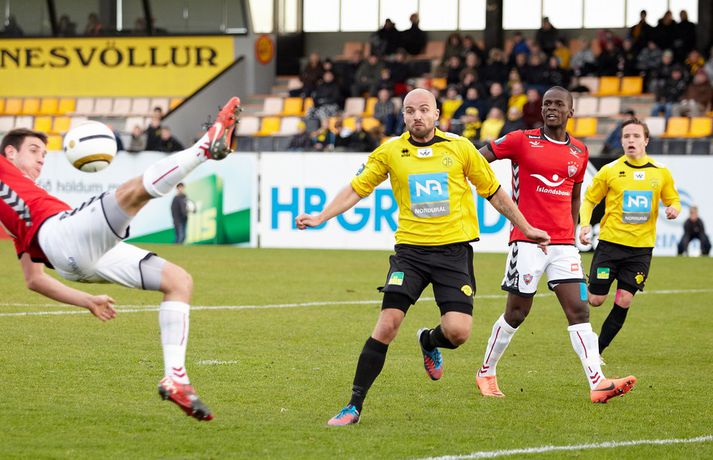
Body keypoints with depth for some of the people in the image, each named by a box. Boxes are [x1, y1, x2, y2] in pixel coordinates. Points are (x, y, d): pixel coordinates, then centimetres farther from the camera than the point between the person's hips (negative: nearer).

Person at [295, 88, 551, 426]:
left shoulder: (460, 147, 2)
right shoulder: (390, 152, 2)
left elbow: (493, 192, 12)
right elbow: (356, 189, 11)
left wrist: (526, 229, 17)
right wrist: (320, 217, 0)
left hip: (454, 249, 0)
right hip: (411, 249, 0)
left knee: (458, 332, -14)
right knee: (387, 325, -13)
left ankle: (429, 341, 26)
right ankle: (354, 406, -4)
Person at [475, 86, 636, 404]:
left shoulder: (579, 152, 12)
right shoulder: (521, 141, -2)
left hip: (563, 243, 4)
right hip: (527, 241, -4)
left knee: (579, 311, -7)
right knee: (516, 314, 2)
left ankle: (598, 383, -15)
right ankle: (486, 373, 22)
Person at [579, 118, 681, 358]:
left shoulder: (660, 172, 4)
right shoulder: (610, 171, -2)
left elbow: (673, 200, 15)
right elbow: (589, 200, 7)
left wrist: (674, 209, -9)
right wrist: (585, 224, -11)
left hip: (641, 248, 1)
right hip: (610, 242, -1)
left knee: (624, 302, -4)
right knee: (596, 299, -4)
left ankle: (596, 351, 9)